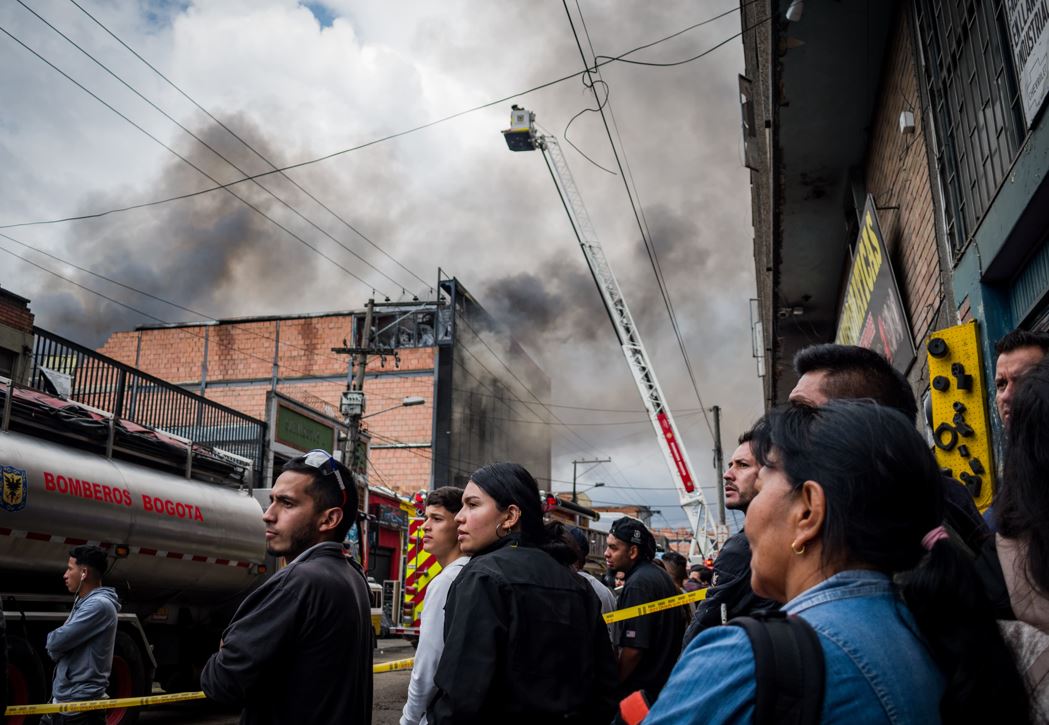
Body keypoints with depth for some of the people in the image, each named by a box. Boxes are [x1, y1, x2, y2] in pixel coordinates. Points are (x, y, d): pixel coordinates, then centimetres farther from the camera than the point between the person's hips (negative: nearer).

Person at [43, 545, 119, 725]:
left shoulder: (99, 605, -19)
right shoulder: (83, 603, 14)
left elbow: (56, 643, -21)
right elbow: (55, 650, 14)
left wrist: (52, 637, 1)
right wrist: (56, 642, -7)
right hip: (61, 701, 9)